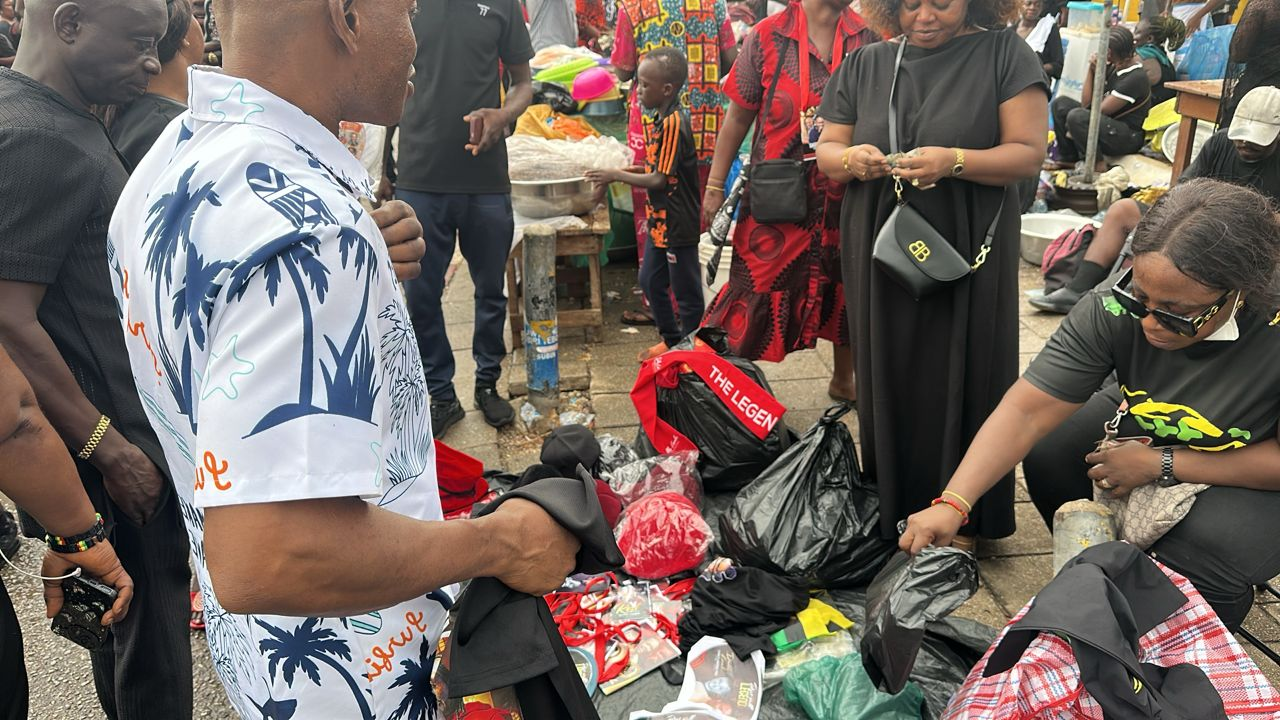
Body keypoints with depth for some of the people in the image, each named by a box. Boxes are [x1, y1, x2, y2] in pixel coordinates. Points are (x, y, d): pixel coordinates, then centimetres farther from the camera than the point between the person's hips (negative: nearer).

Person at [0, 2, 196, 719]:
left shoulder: (64, 121, 10)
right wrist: (105, 446, -20)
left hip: (120, 429, 10)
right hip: (117, 445, -10)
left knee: (131, 621, 23)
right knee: (150, 639, 5)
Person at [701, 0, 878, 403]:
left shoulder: (868, 38, 2)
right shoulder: (767, 37, -4)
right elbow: (738, 116, 1)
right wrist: (715, 186, 1)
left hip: (847, 195, 3)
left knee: (847, 290, 15)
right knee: (757, 291, 0)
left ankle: (843, 379, 37)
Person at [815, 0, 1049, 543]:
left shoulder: (1004, 55, -1)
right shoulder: (866, 65, 9)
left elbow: (1028, 153, -7)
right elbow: (827, 149, 10)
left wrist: (954, 162, -24)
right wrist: (849, 159, -14)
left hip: (967, 257, -3)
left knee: (960, 385, 1)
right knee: (887, 381, 7)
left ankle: (963, 519, 15)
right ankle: (889, 512, 20)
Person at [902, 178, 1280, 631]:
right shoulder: (1116, 307, -28)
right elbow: (1026, 411, -30)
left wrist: (1161, 465, -27)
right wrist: (952, 504, -39)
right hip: (1147, 429, 4)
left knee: (1205, 557, -29)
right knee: (1048, 451, -16)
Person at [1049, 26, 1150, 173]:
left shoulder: (1135, 78, -20)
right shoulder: (1111, 66, 6)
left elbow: (1100, 110, -19)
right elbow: (1087, 103, 4)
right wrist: (1092, 69, -4)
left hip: (1128, 138, -9)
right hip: (1107, 124, 9)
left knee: (1076, 117, -32)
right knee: (1060, 103, 6)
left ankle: (1097, 164, -15)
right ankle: (1067, 159, 6)